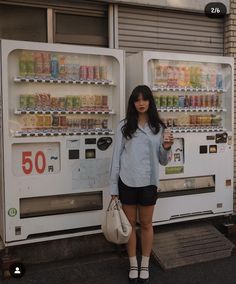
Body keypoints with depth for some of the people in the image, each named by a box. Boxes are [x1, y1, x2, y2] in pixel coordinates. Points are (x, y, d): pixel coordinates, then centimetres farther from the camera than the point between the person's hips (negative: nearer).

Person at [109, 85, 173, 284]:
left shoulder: (159, 127, 2)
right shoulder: (124, 126, -1)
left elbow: (163, 162, 5)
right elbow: (117, 156, 0)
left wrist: (167, 147, -16)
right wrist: (113, 186, -2)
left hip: (148, 183, 1)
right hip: (127, 183, 0)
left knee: (146, 224, 13)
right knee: (130, 224, 11)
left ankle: (145, 266, 30)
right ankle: (133, 265, 28)